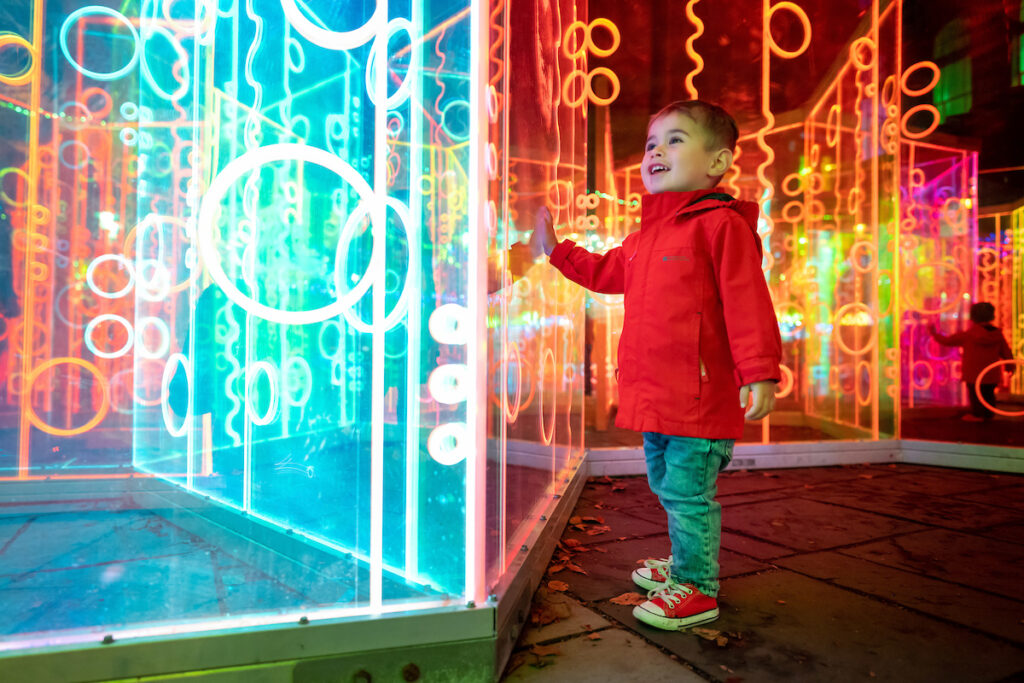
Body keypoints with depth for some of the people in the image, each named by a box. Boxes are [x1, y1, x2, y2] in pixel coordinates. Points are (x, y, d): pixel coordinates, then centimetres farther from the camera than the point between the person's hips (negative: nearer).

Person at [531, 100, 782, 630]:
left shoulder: (721, 224, -10)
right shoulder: (644, 237, 15)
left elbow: (748, 303, -16)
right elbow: (604, 272, 30)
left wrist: (759, 372, -21)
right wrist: (556, 250, 30)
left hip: (700, 396, -9)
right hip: (653, 396, 9)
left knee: (688, 494, 1)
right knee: (666, 486, 22)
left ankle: (697, 590, 19)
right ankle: (685, 562, 42)